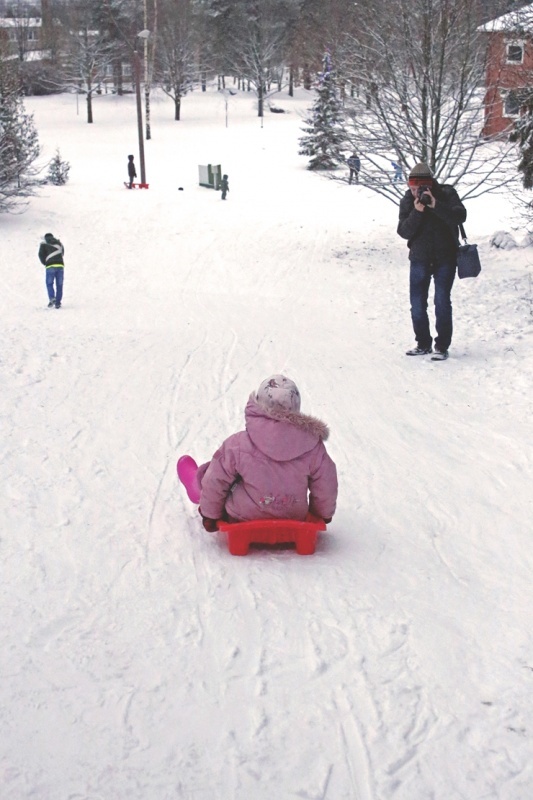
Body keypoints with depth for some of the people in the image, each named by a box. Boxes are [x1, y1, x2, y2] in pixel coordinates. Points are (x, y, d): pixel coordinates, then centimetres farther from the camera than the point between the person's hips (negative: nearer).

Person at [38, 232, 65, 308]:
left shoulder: (44, 244, 10)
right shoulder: (59, 243, 22)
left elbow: (41, 255, 3)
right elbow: (62, 254, 19)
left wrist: (45, 263, 16)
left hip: (50, 266, -3)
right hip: (60, 265, 3)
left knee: (49, 283, 8)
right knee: (59, 285, 7)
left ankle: (52, 298, -13)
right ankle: (58, 303, 3)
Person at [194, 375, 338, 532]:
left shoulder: (237, 445, -23)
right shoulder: (313, 446, -19)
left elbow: (215, 482, -10)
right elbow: (326, 485, -6)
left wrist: (210, 515, 9)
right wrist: (324, 515, 16)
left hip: (243, 519, -3)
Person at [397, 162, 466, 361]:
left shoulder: (446, 194, -8)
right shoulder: (407, 201, -3)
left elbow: (460, 216, -23)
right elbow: (404, 231, -11)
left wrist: (436, 205, -32)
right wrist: (417, 212, -25)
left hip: (445, 258, -3)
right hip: (419, 259, 3)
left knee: (442, 302, -5)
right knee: (417, 304, 5)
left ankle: (442, 346, 2)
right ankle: (423, 344, 20)